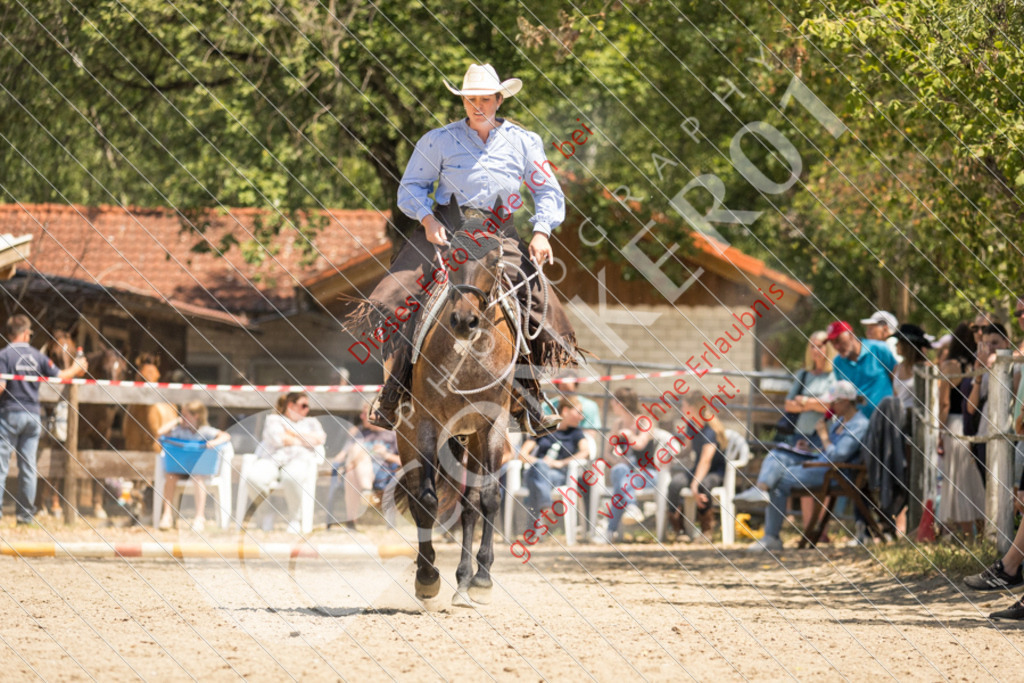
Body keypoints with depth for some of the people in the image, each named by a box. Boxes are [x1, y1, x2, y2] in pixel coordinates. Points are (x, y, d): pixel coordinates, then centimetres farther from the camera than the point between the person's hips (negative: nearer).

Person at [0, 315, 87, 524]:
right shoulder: (37, 356, 2)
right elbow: (59, 376, 8)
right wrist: (76, 369, 26)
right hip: (32, 415, 4)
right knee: (28, 466, 7)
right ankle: (26, 513, 10)